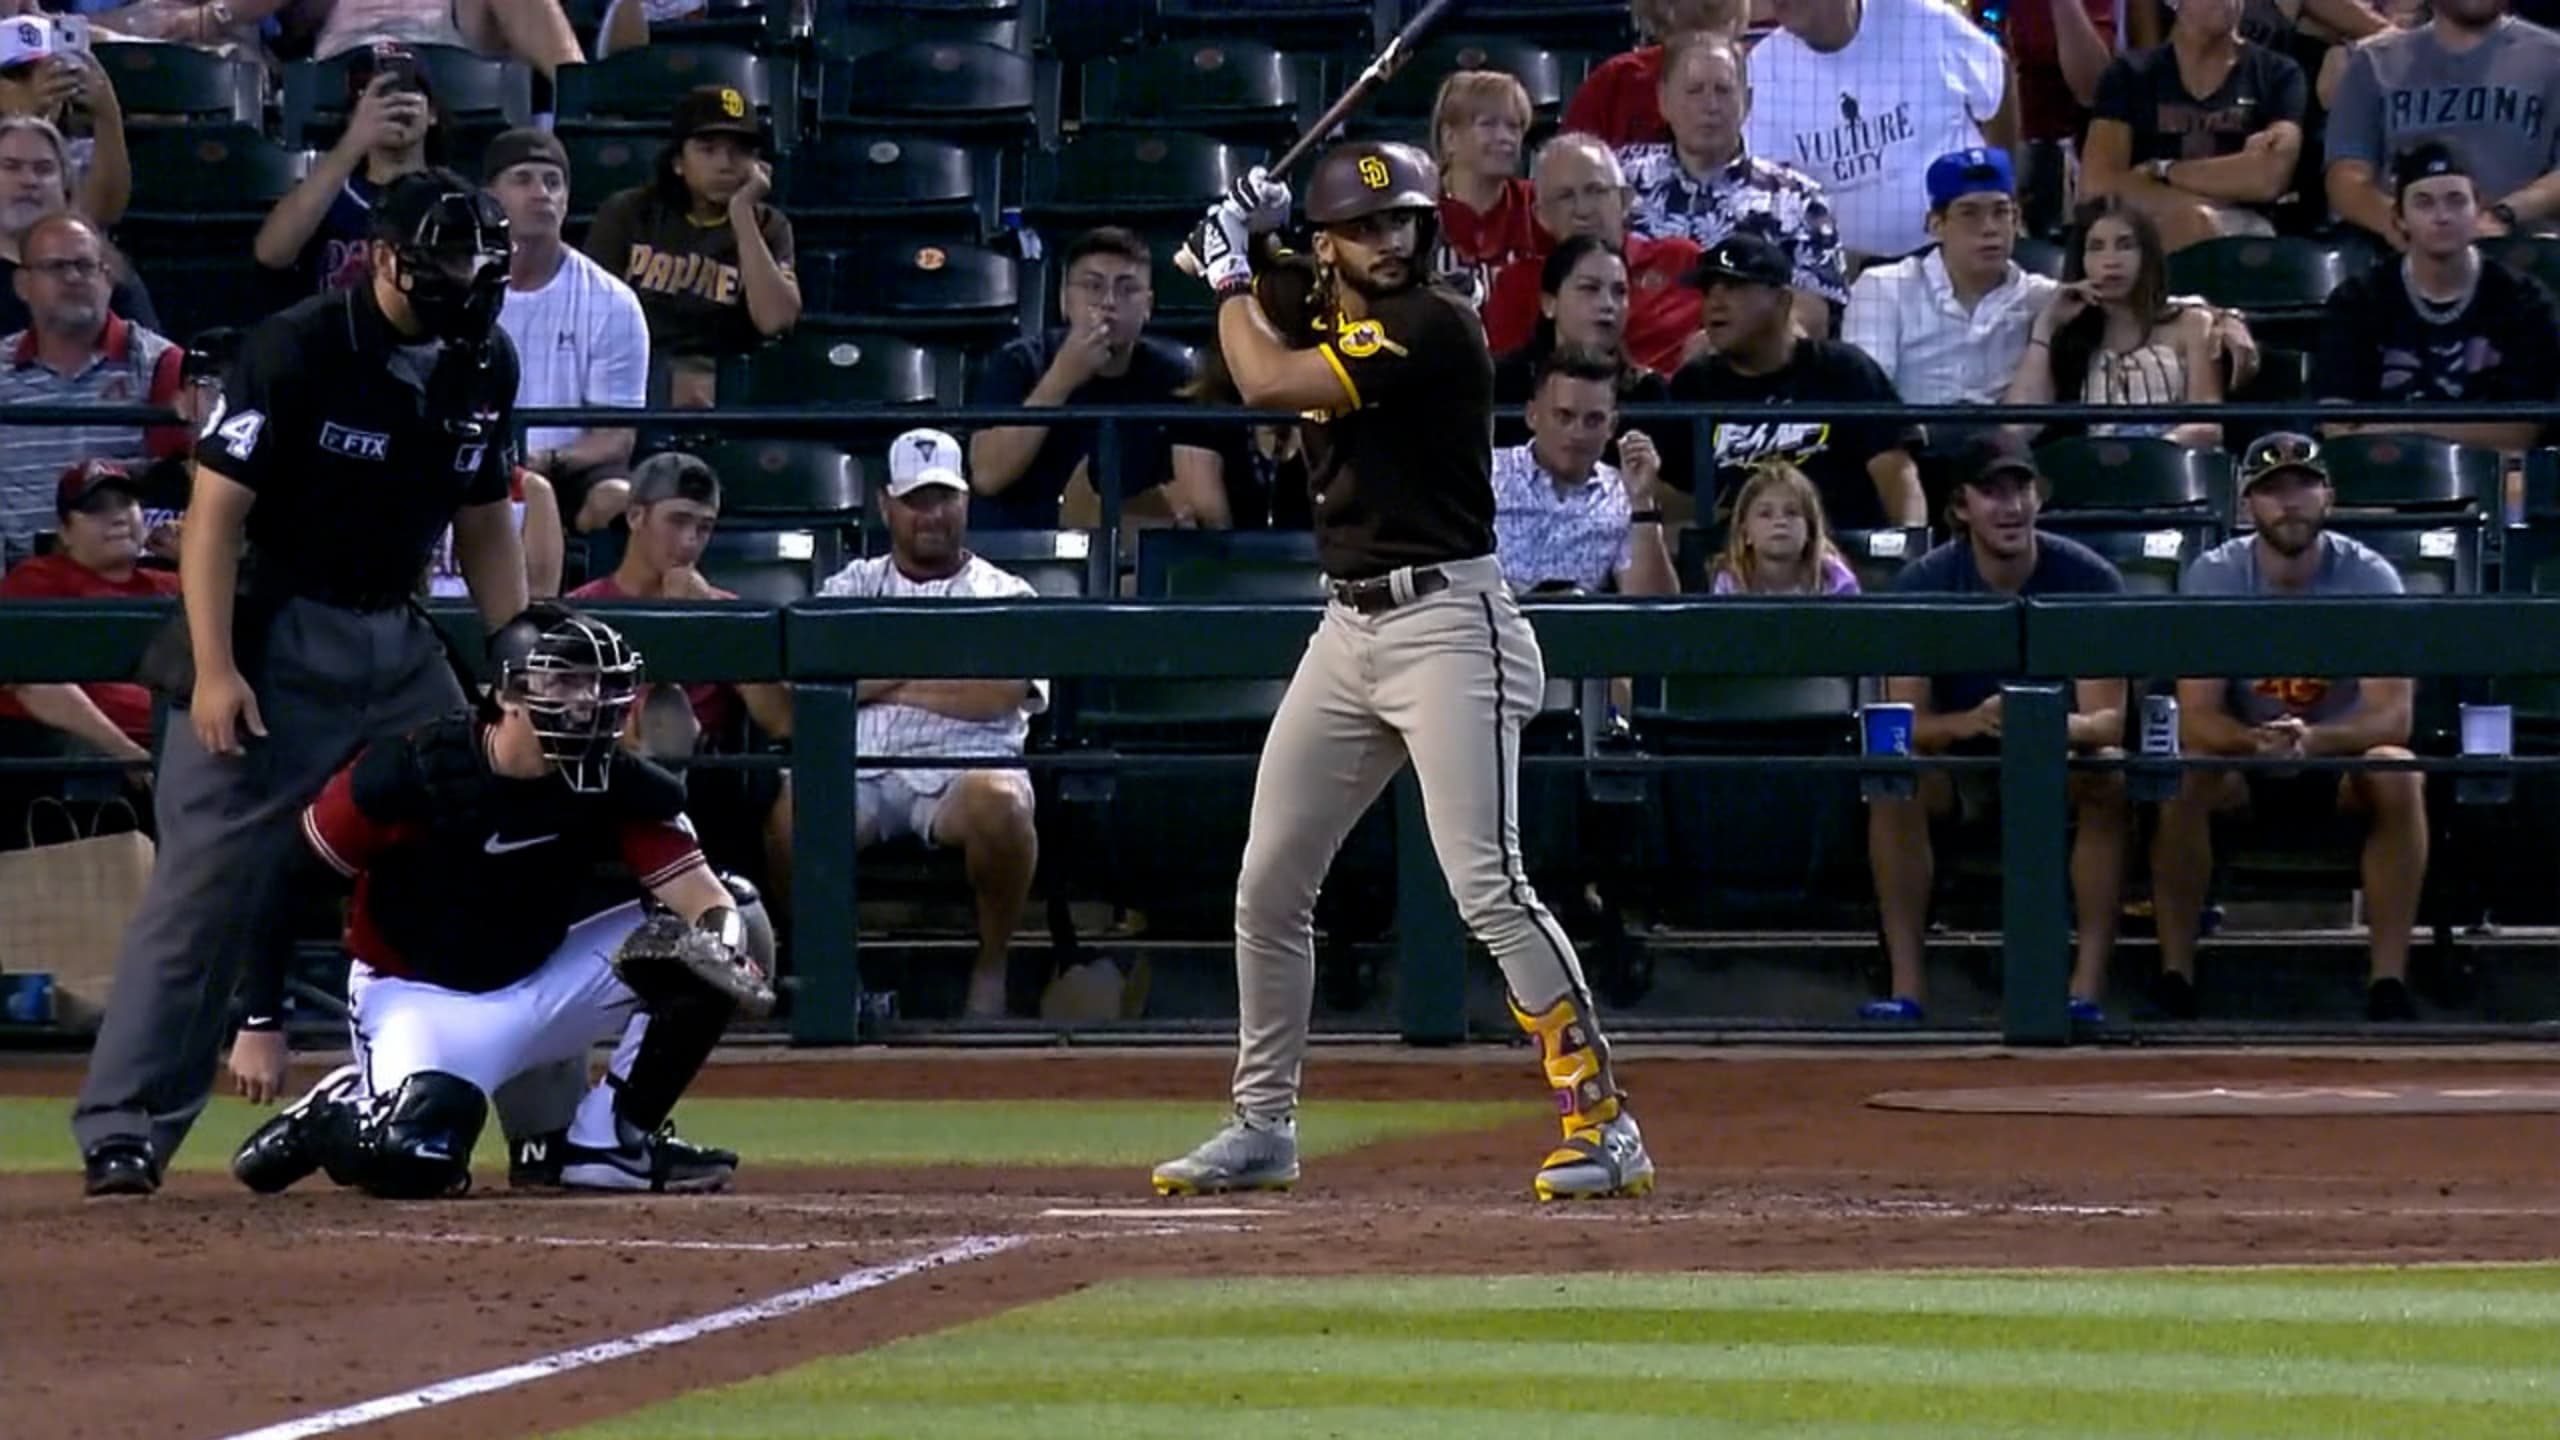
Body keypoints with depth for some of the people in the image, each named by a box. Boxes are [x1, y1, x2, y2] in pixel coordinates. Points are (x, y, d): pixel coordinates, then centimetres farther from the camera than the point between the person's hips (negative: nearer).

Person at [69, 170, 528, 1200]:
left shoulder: (483, 364, 4)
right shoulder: (296, 351, -16)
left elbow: (484, 521, 15)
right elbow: (217, 510, -16)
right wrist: (213, 667, -24)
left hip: (401, 641, 6)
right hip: (274, 640, -6)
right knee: (206, 882, -11)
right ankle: (123, 1131, -9)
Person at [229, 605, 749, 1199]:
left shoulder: (617, 786, -11)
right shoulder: (408, 772, -21)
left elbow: (703, 898, -19)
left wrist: (725, 949, -43)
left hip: (538, 984, 5)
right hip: (417, 998, -5)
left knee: (704, 942, -14)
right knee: (413, 1160, -34)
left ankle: (612, 1139, -1)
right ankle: (332, 1115, 4)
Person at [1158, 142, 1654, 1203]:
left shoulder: (1435, 328, -14)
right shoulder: (1326, 323, 12)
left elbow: (1267, 383, -18)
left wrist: (1228, 274, -2)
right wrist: (1245, 255, 11)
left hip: (1446, 625, -9)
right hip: (1347, 629, 9)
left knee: (1487, 887, -17)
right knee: (1268, 887, 10)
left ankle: (1603, 1123, -16)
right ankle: (1262, 1126, 23)